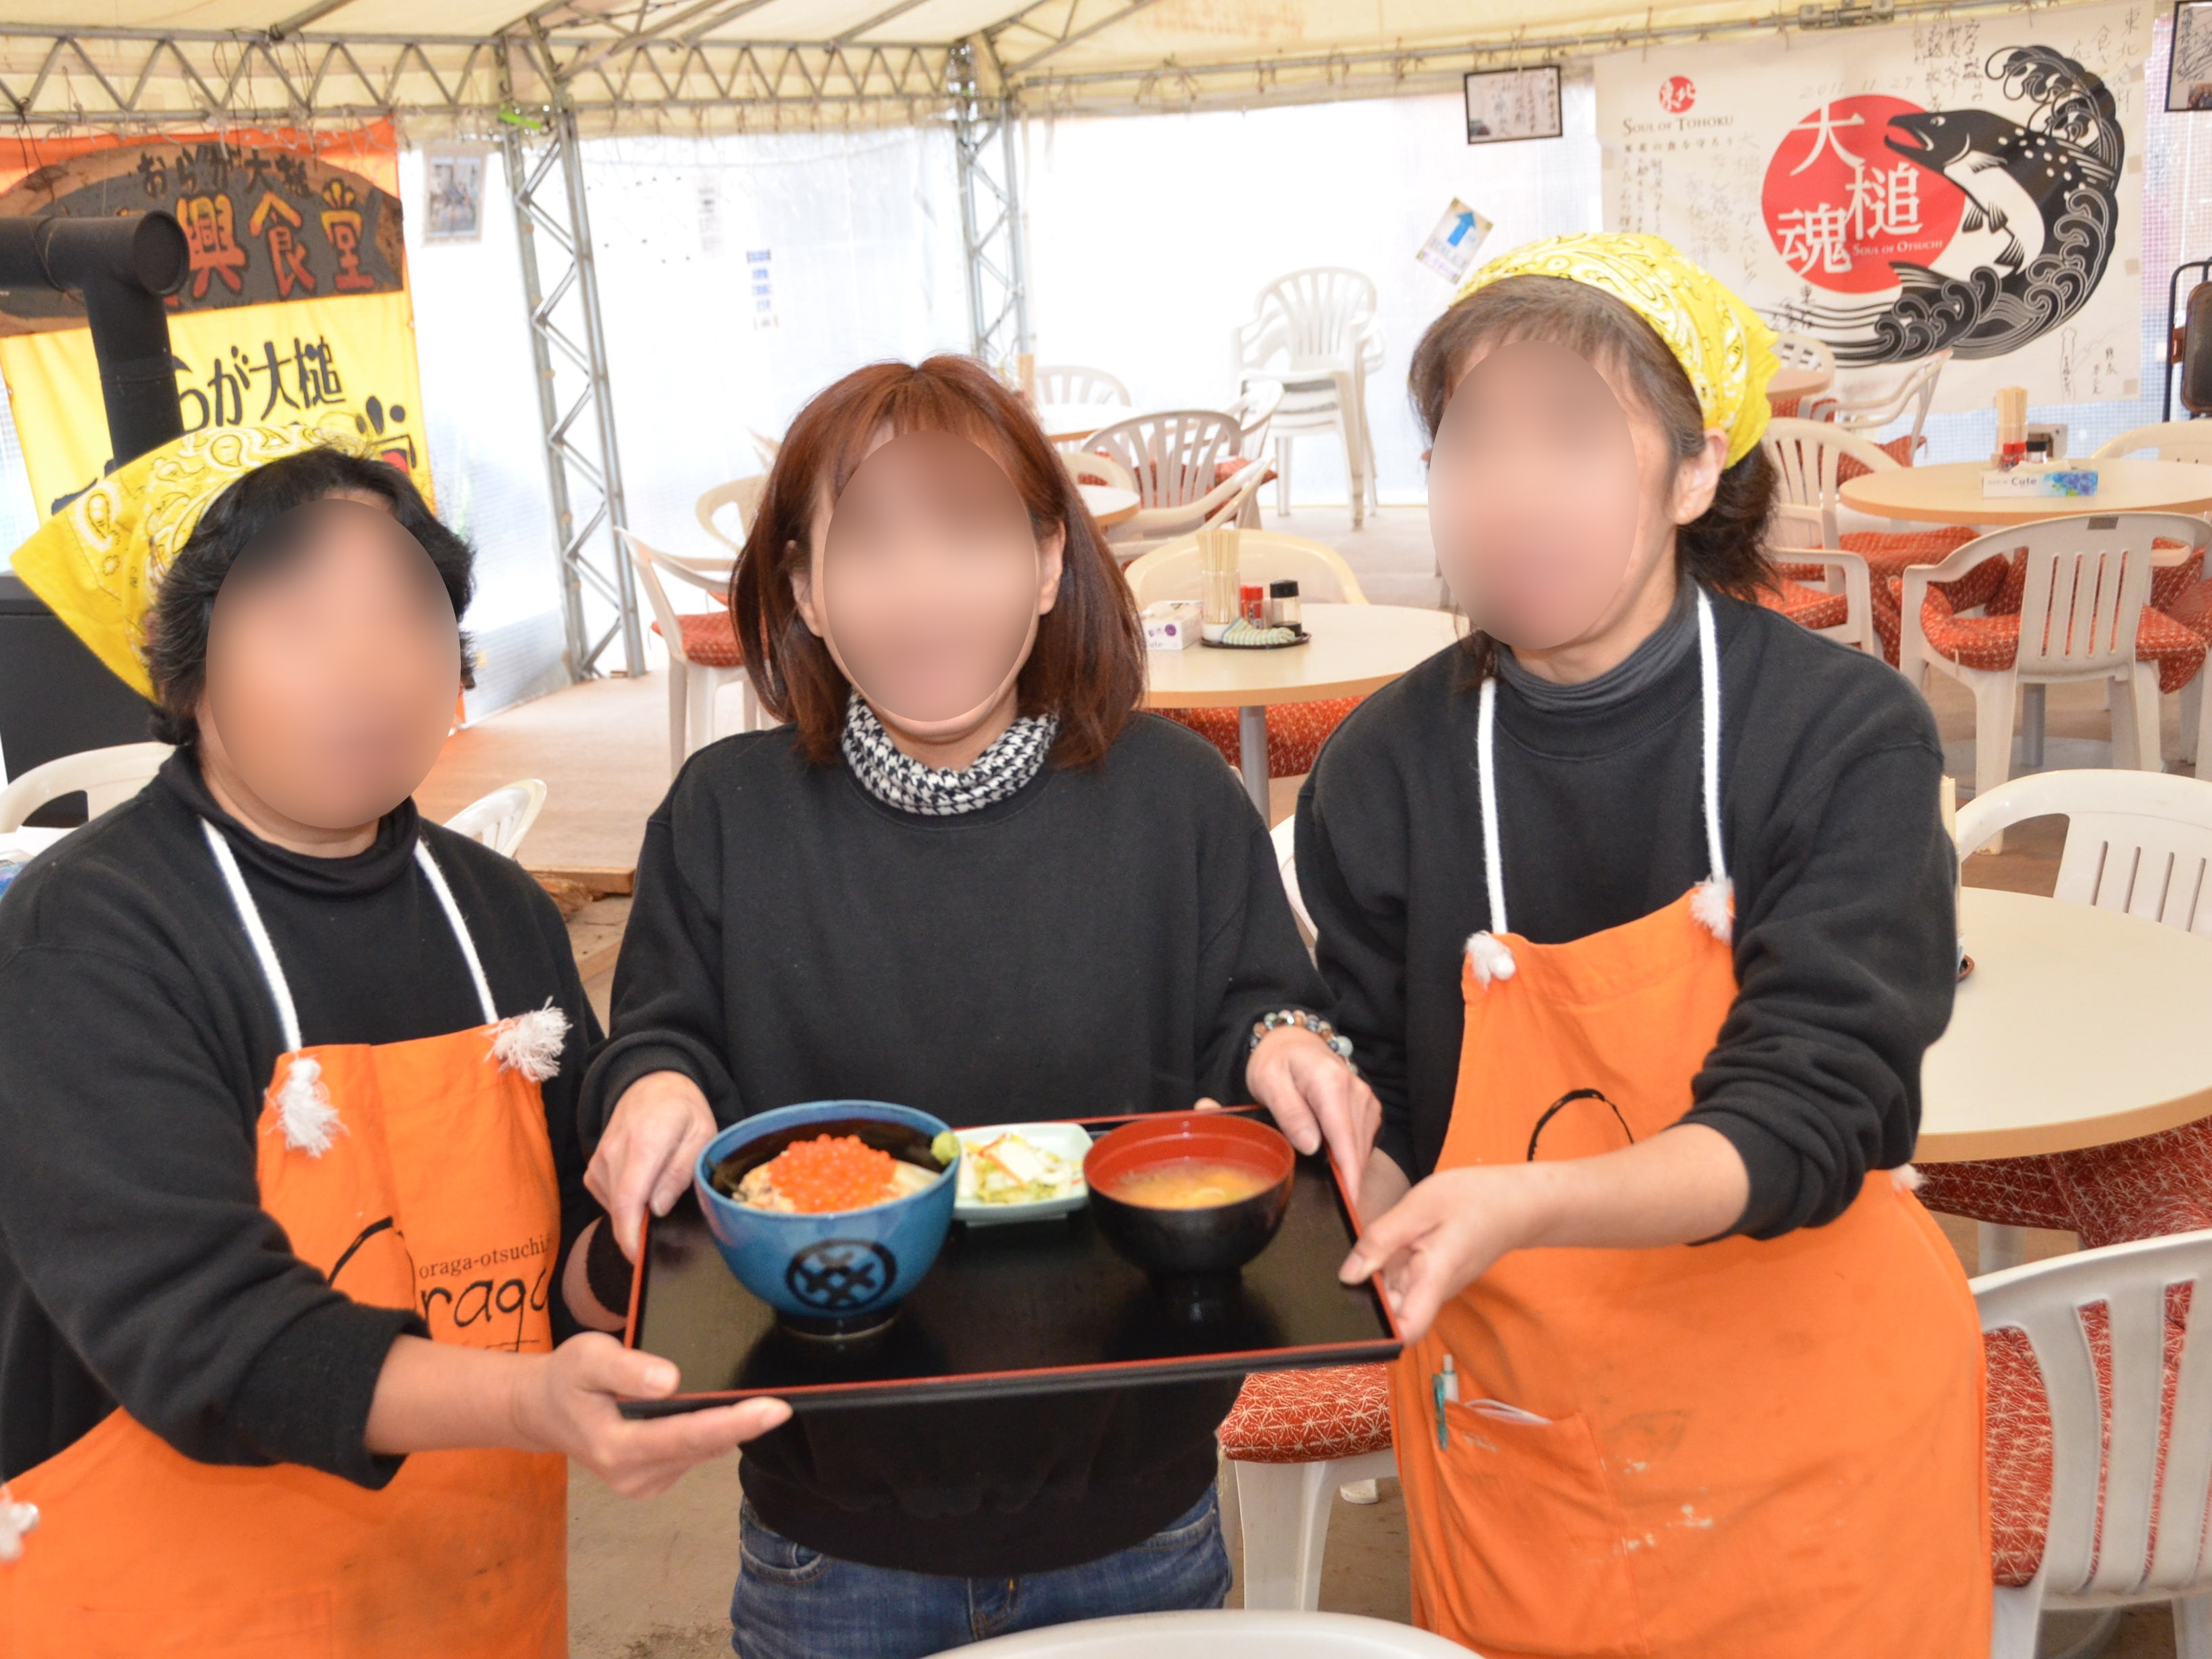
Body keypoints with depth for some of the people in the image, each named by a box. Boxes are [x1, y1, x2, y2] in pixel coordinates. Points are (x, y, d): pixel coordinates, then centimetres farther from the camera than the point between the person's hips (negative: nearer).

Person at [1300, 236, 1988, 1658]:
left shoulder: (1848, 734, -13)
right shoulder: (1387, 769, -7)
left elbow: (1801, 1120, -21)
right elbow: (1381, 1121, -2)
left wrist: (1528, 1204, -37)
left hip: (1813, 1444, -1)